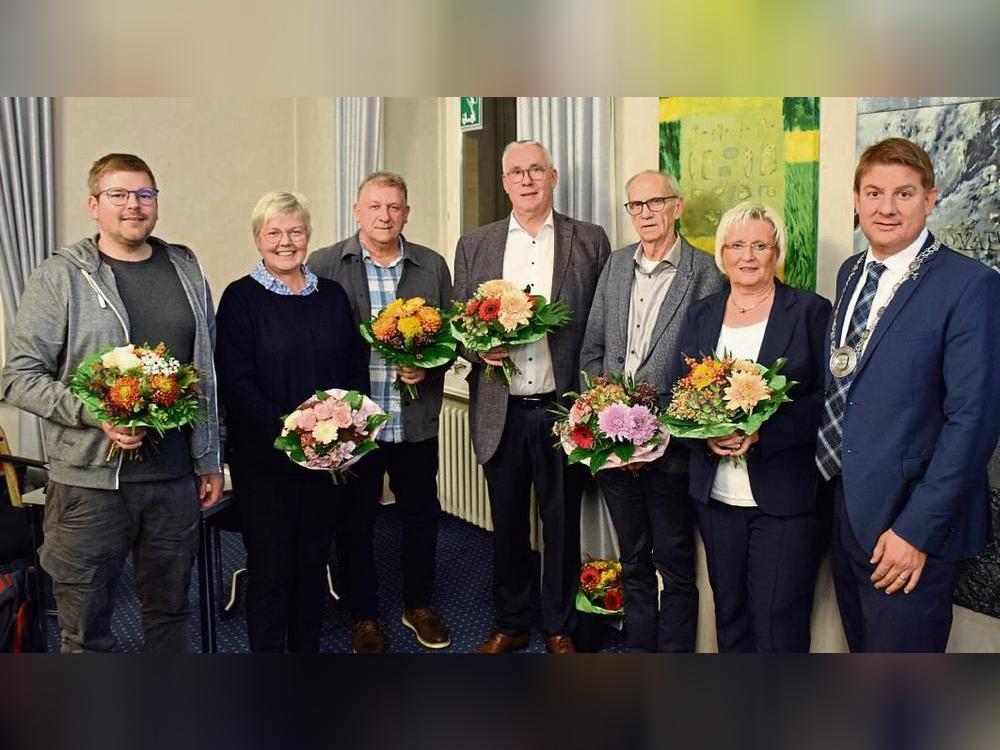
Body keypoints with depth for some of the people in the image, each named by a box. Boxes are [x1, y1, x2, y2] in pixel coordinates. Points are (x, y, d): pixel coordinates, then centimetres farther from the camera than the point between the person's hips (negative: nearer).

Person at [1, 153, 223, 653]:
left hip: (175, 478, 4)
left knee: (170, 610, 16)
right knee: (85, 629, 8)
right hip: (89, 481, -3)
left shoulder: (186, 271, 9)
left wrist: (210, 459, 12)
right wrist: (96, 414, -20)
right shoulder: (58, 277, -4)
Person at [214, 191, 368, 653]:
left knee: (313, 559, 13)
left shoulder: (332, 295, 9)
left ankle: (307, 646, 28)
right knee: (270, 565, 3)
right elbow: (235, 381, -11)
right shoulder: (241, 297, -4)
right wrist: (283, 429, -21)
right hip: (263, 458, -4)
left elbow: (356, 368, 10)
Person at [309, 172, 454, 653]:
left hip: (416, 420, 2)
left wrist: (428, 367, -11)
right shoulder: (325, 265, -2)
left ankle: (419, 605, 34)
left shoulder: (433, 266, 6)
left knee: (421, 514, 14)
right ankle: (363, 615, 29)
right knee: (355, 520, 11)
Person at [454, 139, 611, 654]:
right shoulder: (474, 246, 8)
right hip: (501, 412, 2)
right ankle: (510, 624, 31)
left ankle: (559, 627, 28)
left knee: (563, 525, 10)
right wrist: (480, 347, -12)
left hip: (563, 409, -1)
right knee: (507, 525, 13)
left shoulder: (591, 242, 3)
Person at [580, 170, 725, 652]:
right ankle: (639, 649, 32)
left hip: (669, 449, -5)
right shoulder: (617, 265, 9)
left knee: (674, 565, 7)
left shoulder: (703, 274, -8)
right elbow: (592, 349, 12)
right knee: (633, 561, 18)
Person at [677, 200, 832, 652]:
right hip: (716, 495, 4)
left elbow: (828, 398, -7)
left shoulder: (811, 312, -1)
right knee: (728, 614, 14)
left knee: (777, 625, -3)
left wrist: (764, 432, -19)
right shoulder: (700, 315, 11)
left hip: (786, 496, -4)